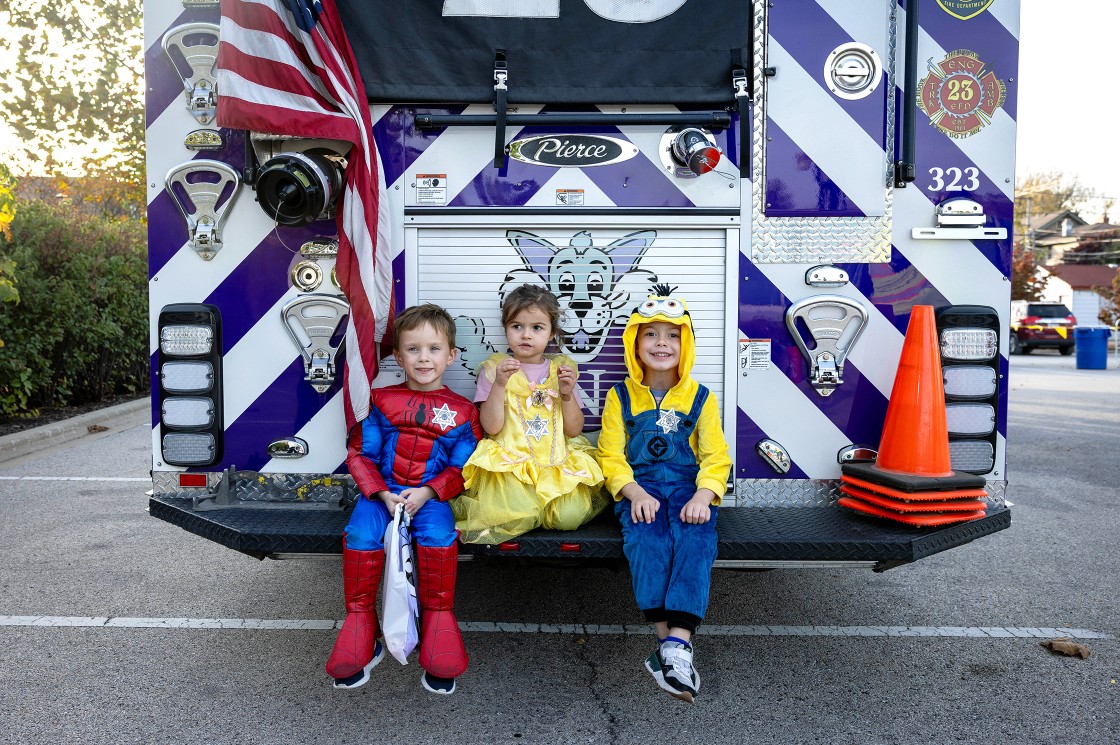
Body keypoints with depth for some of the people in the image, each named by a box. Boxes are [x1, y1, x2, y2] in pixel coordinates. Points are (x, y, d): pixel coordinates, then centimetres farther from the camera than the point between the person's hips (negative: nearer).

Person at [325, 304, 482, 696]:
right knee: (361, 535, -26)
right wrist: (382, 494, -10)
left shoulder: (461, 411, 4)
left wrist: (427, 493, -14)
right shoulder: (381, 400, 6)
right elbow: (360, 454, 5)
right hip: (381, 491, 1)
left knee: (439, 536, -31)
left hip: (431, 495, -1)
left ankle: (438, 621, -13)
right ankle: (360, 623, -9)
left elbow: (464, 468, 1)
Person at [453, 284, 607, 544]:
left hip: (557, 462, 3)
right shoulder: (494, 368, 4)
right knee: (521, 515, -29)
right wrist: (499, 384, -18)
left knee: (569, 516, -22)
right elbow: (492, 427, -7)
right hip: (510, 462, -2)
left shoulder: (562, 368, 10)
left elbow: (574, 430, 6)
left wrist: (567, 393, -10)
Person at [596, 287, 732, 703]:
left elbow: (715, 456, 2)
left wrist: (703, 497, -17)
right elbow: (611, 455, 1)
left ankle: (677, 644, -35)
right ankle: (666, 641, -29)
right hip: (639, 490, 0)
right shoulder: (620, 398, 8)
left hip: (689, 489, 1)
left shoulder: (700, 398, 10)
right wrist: (635, 492, -17)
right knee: (647, 541, -31)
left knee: (694, 541, -30)